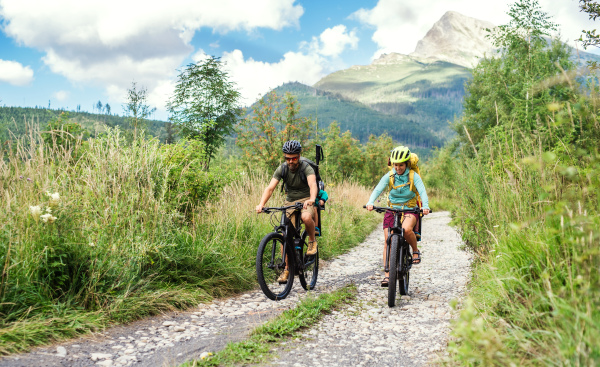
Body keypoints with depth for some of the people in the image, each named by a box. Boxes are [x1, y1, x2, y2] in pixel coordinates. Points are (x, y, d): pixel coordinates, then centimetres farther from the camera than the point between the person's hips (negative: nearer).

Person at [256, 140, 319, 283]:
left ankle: (312, 241, -8)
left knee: (306, 217, -38)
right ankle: (286, 269, 8)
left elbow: (313, 184, -36)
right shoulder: (282, 169, -8)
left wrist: (312, 199, -58)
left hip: (306, 200, -3)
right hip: (290, 202, 4)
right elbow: (270, 188, -18)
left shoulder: (306, 167, -18)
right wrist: (261, 204, -36)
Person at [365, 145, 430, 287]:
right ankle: (387, 275, -2)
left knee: (406, 229, -34)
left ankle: (416, 251, -4)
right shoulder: (389, 176, -4)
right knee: (387, 242, -8)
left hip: (410, 210, -2)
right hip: (392, 209, 2)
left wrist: (425, 206, -40)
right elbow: (378, 189, -17)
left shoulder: (414, 176, -8)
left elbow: (422, 191, -20)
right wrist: (370, 203, -36)